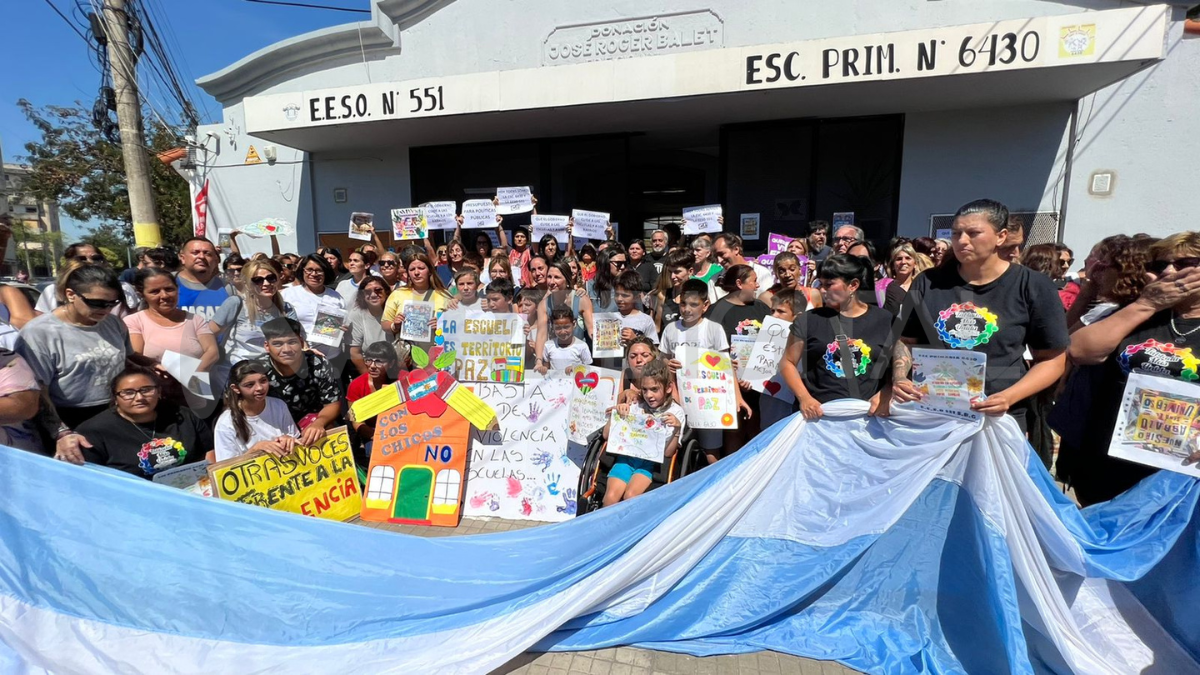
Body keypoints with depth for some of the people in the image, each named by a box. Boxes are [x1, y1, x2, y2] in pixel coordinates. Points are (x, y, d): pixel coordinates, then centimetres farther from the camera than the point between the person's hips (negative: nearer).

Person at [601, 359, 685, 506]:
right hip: (627, 456, 2)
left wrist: (677, 429, -17)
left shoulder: (675, 411, 3)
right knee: (611, 497, -22)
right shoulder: (636, 407, 7)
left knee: (630, 496, -27)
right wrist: (617, 413, -7)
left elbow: (668, 453, -2)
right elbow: (607, 435, 8)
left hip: (651, 461, -2)